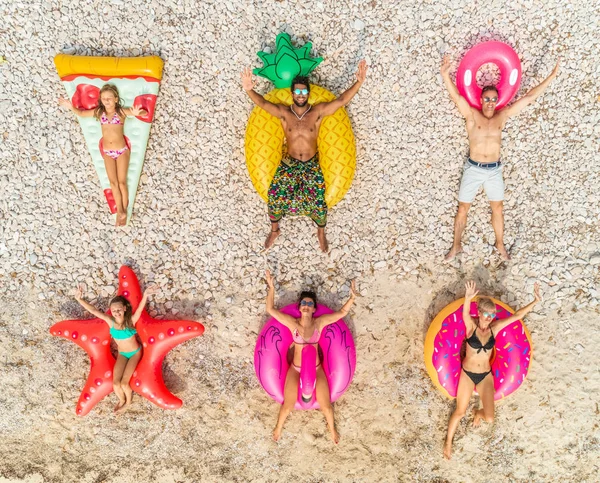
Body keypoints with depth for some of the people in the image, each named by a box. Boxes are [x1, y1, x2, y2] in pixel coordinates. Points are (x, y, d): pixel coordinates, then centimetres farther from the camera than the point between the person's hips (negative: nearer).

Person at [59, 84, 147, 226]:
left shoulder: (122, 111, -8)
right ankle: (120, 211, 11)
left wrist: (137, 113, -39)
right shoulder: (99, 112, 2)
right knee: (113, 182, 3)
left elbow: (145, 113, -16)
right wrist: (71, 107, -4)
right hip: (107, 153, 3)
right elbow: (81, 113, 15)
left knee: (122, 182, 2)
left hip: (122, 151, -3)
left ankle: (124, 210, 13)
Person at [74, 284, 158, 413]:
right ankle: (121, 400, 28)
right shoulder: (110, 321, -17)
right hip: (121, 354, 3)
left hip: (135, 353, -3)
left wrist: (145, 295, -68)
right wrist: (79, 299, -39)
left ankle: (128, 401, 23)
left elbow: (140, 309, -47)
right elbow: (93, 310, -24)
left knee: (124, 383, -12)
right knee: (116, 384, -8)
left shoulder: (131, 320, -26)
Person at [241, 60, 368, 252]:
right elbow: (263, 103, -15)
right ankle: (274, 230, 14)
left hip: (311, 164, 0)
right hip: (289, 163, 1)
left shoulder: (318, 111, 0)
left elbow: (341, 100, -10)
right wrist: (249, 90, -37)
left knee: (318, 201, -17)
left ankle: (321, 232, 14)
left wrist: (358, 82, -25)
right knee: (275, 197, -16)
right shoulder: (283, 112, 1)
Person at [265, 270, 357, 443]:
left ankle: (332, 428, 32)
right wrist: (271, 287, -26)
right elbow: (270, 309, -18)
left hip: (316, 369, 1)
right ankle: (279, 427, 29)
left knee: (326, 406, -1)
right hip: (295, 369, -1)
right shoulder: (292, 323, -13)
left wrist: (352, 297, -28)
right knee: (288, 406, -5)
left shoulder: (320, 322, -10)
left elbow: (342, 312, -13)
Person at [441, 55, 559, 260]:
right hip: (473, 169, -2)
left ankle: (500, 245, 29)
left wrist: (551, 77, -1)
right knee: (463, 208, 6)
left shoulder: (503, 115, 2)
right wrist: (445, 75, -38)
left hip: (494, 170, 2)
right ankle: (456, 246, 20)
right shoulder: (472, 114, -7)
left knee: (497, 208, 12)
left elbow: (528, 98, 1)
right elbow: (456, 96, -22)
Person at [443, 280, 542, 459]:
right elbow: (465, 314, -39)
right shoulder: (471, 325, -17)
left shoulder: (495, 327, -8)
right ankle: (448, 441, 29)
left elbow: (516, 315, -15)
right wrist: (468, 299, -62)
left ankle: (477, 412, 33)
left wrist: (535, 301, -26)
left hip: (486, 375, 2)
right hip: (467, 374, -2)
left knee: (489, 418, -4)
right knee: (460, 412, 5)